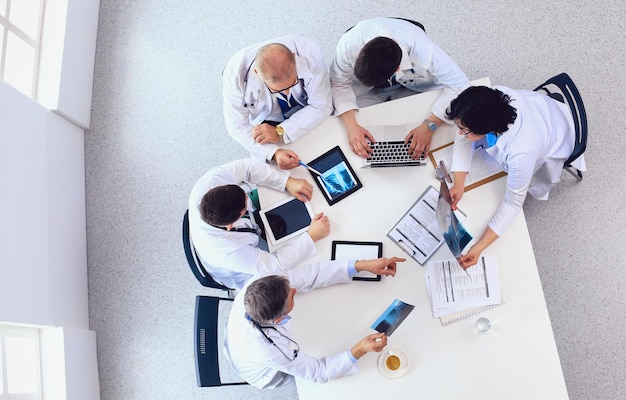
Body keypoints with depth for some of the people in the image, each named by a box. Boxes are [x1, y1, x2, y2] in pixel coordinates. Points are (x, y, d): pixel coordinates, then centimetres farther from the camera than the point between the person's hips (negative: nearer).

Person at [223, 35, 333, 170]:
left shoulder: (310, 53, -33)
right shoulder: (235, 72, -33)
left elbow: (322, 106, -23)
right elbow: (237, 126, -23)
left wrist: (281, 132, -34)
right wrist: (274, 153, -38)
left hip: (310, 117, 1)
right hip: (266, 122, -1)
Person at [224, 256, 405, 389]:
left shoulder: (258, 283, -37)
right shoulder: (273, 350, -46)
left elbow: (308, 275, -29)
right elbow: (320, 372, -29)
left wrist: (362, 265, -31)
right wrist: (359, 351, -42)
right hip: (266, 375, -4)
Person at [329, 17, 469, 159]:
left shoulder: (424, 51, -40)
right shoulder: (348, 44, -37)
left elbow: (460, 86, -30)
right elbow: (339, 85, -21)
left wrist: (429, 126, -40)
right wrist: (352, 126, -35)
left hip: (411, 87, -1)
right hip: (366, 92, 1)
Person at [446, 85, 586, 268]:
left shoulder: (520, 152, -49)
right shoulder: (491, 99, -37)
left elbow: (513, 202, -35)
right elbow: (464, 138, -21)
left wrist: (480, 247, -38)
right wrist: (459, 184, -30)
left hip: (555, 143, -5)